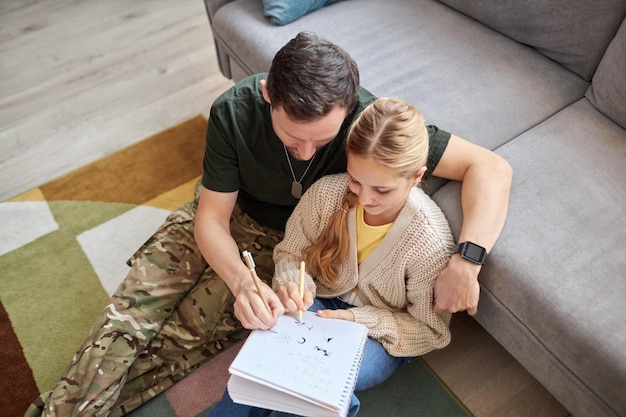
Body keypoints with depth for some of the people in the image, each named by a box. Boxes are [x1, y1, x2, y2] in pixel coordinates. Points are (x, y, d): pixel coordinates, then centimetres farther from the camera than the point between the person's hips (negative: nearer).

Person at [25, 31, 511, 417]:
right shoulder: (234, 112, -27)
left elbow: (491, 166, -30)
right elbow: (212, 216, -19)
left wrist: (465, 262, -44)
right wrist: (240, 281, -38)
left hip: (286, 242, -1)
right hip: (227, 217, 2)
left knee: (188, 332, -12)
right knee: (132, 310, -10)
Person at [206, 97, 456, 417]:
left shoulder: (429, 243, -26)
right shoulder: (325, 193, -20)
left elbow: (430, 330, -10)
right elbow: (291, 254, -2)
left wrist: (360, 320, -23)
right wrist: (293, 284, -26)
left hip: (383, 334, -2)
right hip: (320, 305, 3)